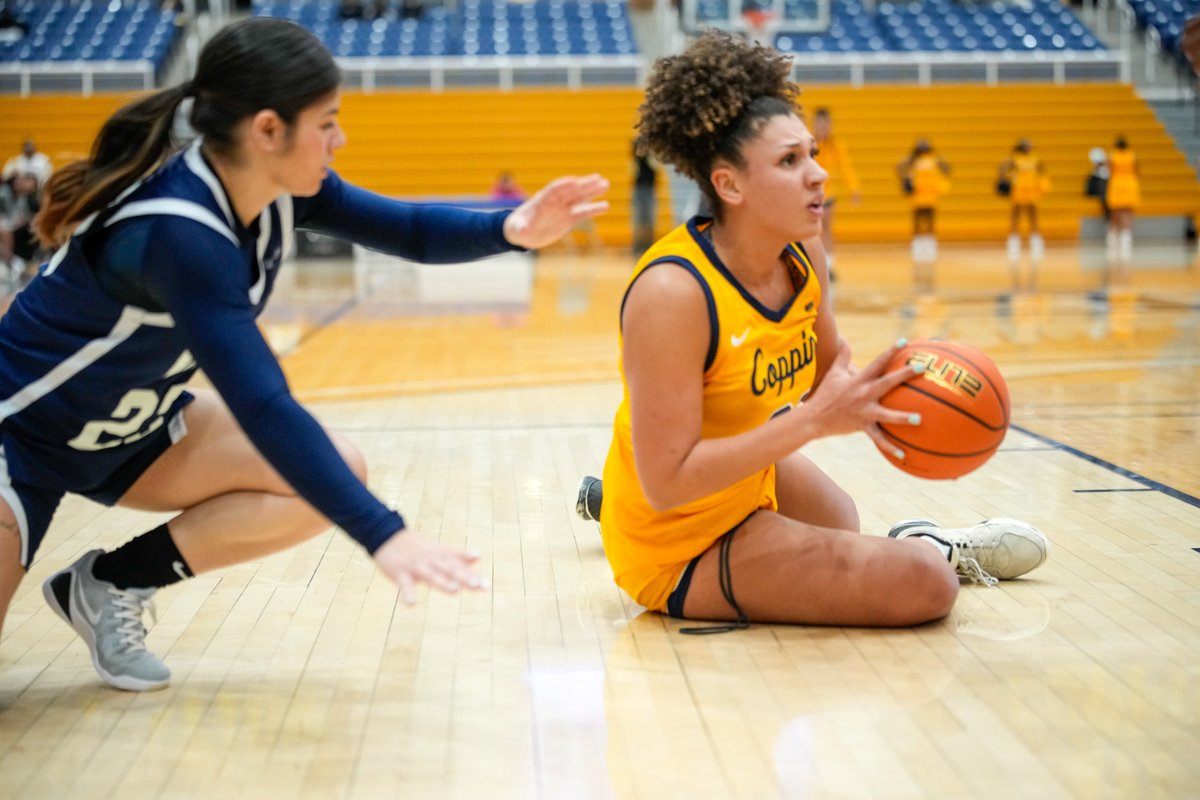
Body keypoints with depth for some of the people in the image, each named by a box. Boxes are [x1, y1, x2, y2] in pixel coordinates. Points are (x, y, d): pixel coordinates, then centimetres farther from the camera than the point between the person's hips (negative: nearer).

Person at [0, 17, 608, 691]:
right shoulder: (177, 234, -35)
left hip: (133, 430, 9)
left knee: (336, 475, -10)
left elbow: (408, 230, -3)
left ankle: (112, 584, 3)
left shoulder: (281, 187, -10)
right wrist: (382, 535, -46)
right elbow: (263, 407, -41)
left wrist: (511, 230, -23)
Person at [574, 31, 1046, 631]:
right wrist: (814, 419, -36)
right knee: (923, 583, -25)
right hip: (679, 547, -8)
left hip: (749, 478, 8)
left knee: (842, 525, 41)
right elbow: (667, 482, -33)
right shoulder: (672, 292, -33)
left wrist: (868, 401, -14)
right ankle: (929, 546, 12)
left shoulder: (803, 251, -9)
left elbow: (829, 360, 10)